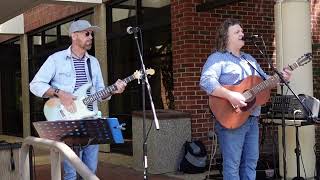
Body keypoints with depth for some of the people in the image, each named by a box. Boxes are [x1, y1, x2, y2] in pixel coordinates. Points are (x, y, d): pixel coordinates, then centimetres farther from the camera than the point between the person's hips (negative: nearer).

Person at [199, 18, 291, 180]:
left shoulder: (250, 59, 20)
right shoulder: (217, 58, -6)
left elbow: (264, 80, 25)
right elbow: (206, 82, -22)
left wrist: (280, 78, 5)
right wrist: (230, 95, -31)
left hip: (252, 119, 8)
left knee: (251, 162, 12)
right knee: (232, 166, -4)